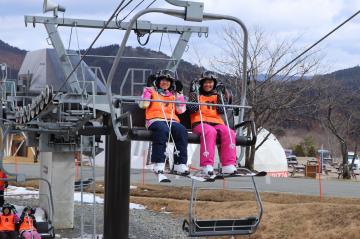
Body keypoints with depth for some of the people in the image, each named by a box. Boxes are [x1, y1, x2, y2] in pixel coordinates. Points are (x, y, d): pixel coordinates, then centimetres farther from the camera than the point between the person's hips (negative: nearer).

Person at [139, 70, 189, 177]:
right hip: (155, 120, -3)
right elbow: (143, 105, 4)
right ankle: (158, 164, -41)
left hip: (172, 120, 3)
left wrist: (179, 93, 18)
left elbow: (180, 110, 18)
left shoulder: (173, 95, 30)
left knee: (182, 130, -31)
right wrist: (148, 88, 4)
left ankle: (180, 164, -33)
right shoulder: (152, 91, 21)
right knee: (163, 129, -39)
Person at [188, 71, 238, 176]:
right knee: (210, 131, -38)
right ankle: (207, 165, -45)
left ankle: (228, 165, -34)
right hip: (200, 123, -3)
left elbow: (221, 111, 8)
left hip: (216, 122, 3)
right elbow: (192, 109, -1)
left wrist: (221, 95, 5)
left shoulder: (217, 96, 25)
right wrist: (194, 92, 0)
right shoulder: (197, 94, 18)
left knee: (229, 132, -29)